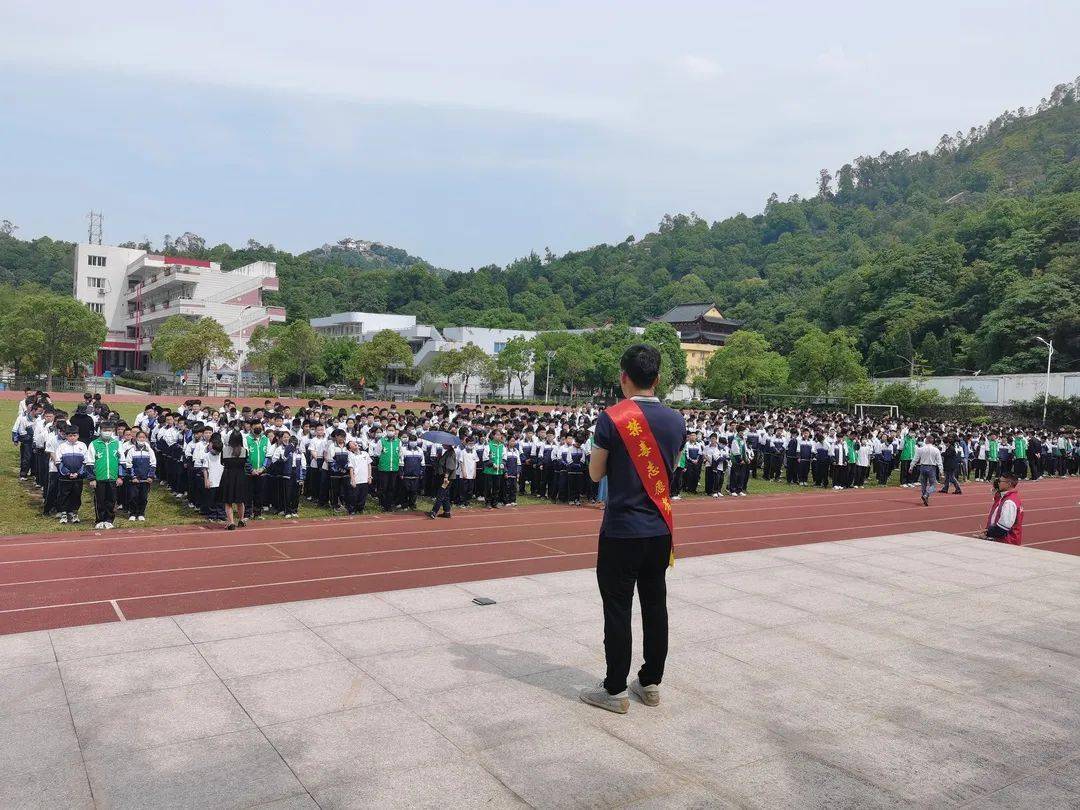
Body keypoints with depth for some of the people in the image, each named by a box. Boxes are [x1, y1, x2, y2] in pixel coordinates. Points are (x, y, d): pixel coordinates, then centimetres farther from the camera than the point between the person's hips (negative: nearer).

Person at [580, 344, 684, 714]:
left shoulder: (612, 419, -15)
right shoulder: (676, 421, 2)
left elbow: (596, 473, -6)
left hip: (621, 530, -5)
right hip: (660, 529, 5)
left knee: (618, 609, 3)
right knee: (655, 604, 14)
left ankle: (615, 691, 12)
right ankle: (651, 683, 26)